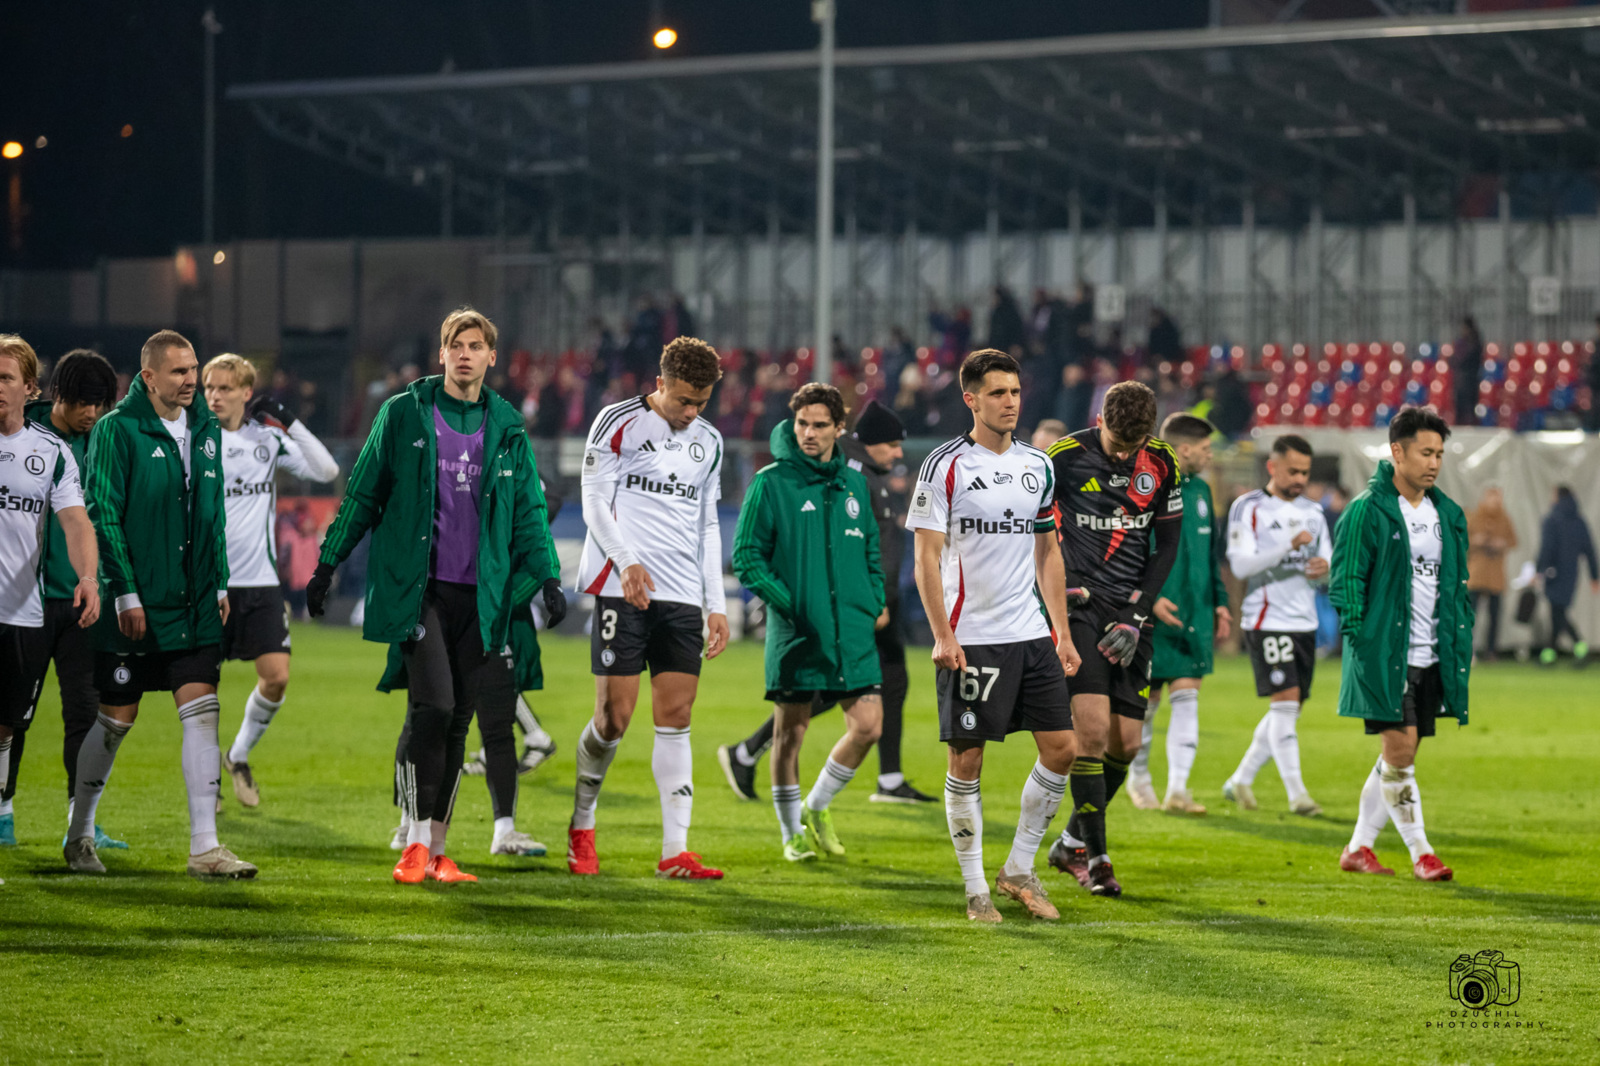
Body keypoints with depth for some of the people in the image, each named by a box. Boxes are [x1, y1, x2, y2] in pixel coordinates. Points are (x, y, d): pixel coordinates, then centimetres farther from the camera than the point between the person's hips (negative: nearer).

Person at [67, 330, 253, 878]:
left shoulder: (205, 430, 10)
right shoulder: (117, 430, -10)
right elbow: (102, 514, -12)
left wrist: (220, 584, 14)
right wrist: (126, 593, -16)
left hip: (195, 605, 5)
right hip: (136, 606, -5)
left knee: (202, 714, -3)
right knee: (116, 719, 4)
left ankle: (205, 846, -3)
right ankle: (79, 835, 22)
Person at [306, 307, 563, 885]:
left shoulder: (507, 428, 11)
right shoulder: (404, 414, 3)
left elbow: (528, 510, 13)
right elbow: (363, 496, 8)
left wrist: (546, 573, 0)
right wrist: (328, 564, 6)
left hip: (480, 594, 3)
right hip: (416, 585, -3)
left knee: (457, 720, 4)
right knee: (433, 704, -18)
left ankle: (437, 851, 12)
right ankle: (416, 841, -9)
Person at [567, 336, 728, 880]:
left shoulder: (709, 442, 16)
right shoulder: (619, 423, 0)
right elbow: (595, 502, -4)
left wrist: (716, 605, 14)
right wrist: (628, 561, -19)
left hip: (682, 597, 5)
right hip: (623, 589, -5)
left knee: (676, 717, -2)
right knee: (614, 717, -7)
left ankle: (675, 850, -4)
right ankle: (582, 824, 16)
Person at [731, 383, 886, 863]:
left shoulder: (854, 484, 13)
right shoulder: (771, 483, -2)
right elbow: (747, 556, -4)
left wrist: (876, 602, 8)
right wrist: (786, 602, -15)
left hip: (852, 630, 4)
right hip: (795, 632, -4)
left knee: (868, 725, -3)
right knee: (791, 730, 3)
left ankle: (817, 807, 19)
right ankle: (793, 832, 18)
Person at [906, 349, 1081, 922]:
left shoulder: (1037, 466, 11)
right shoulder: (946, 466, -5)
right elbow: (927, 556, -7)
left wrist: (1062, 632, 13)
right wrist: (942, 635, -15)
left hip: (1032, 635, 6)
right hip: (970, 638, -6)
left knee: (1061, 747, 1)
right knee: (967, 760, -2)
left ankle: (1019, 870, 15)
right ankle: (975, 888, 7)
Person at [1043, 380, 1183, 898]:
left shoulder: (1162, 463, 1)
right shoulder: (1064, 457, -9)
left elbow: (1167, 546, 8)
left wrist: (1134, 617, -1)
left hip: (1129, 615, 4)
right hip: (1077, 608, -4)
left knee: (1125, 743, 2)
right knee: (1092, 728, -17)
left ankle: (1072, 842, 22)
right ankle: (1094, 856, -8)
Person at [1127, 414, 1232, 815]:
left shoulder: (1199, 490, 12)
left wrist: (1219, 601, 16)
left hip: (1194, 616, 5)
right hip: (1153, 616, -5)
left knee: (1187, 697, -4)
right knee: (1146, 699, 5)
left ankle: (1178, 789, -7)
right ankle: (1139, 780, 24)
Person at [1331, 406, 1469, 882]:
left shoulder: (1449, 515, 12)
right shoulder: (1367, 511, -8)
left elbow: (1459, 584, 19)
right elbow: (1345, 580, -8)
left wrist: (1462, 643, 12)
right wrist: (1359, 637, -15)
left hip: (1433, 658, 7)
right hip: (1385, 654, -7)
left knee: (1398, 756, 10)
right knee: (1400, 748, -11)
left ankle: (1359, 846, 21)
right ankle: (1420, 852, -4)